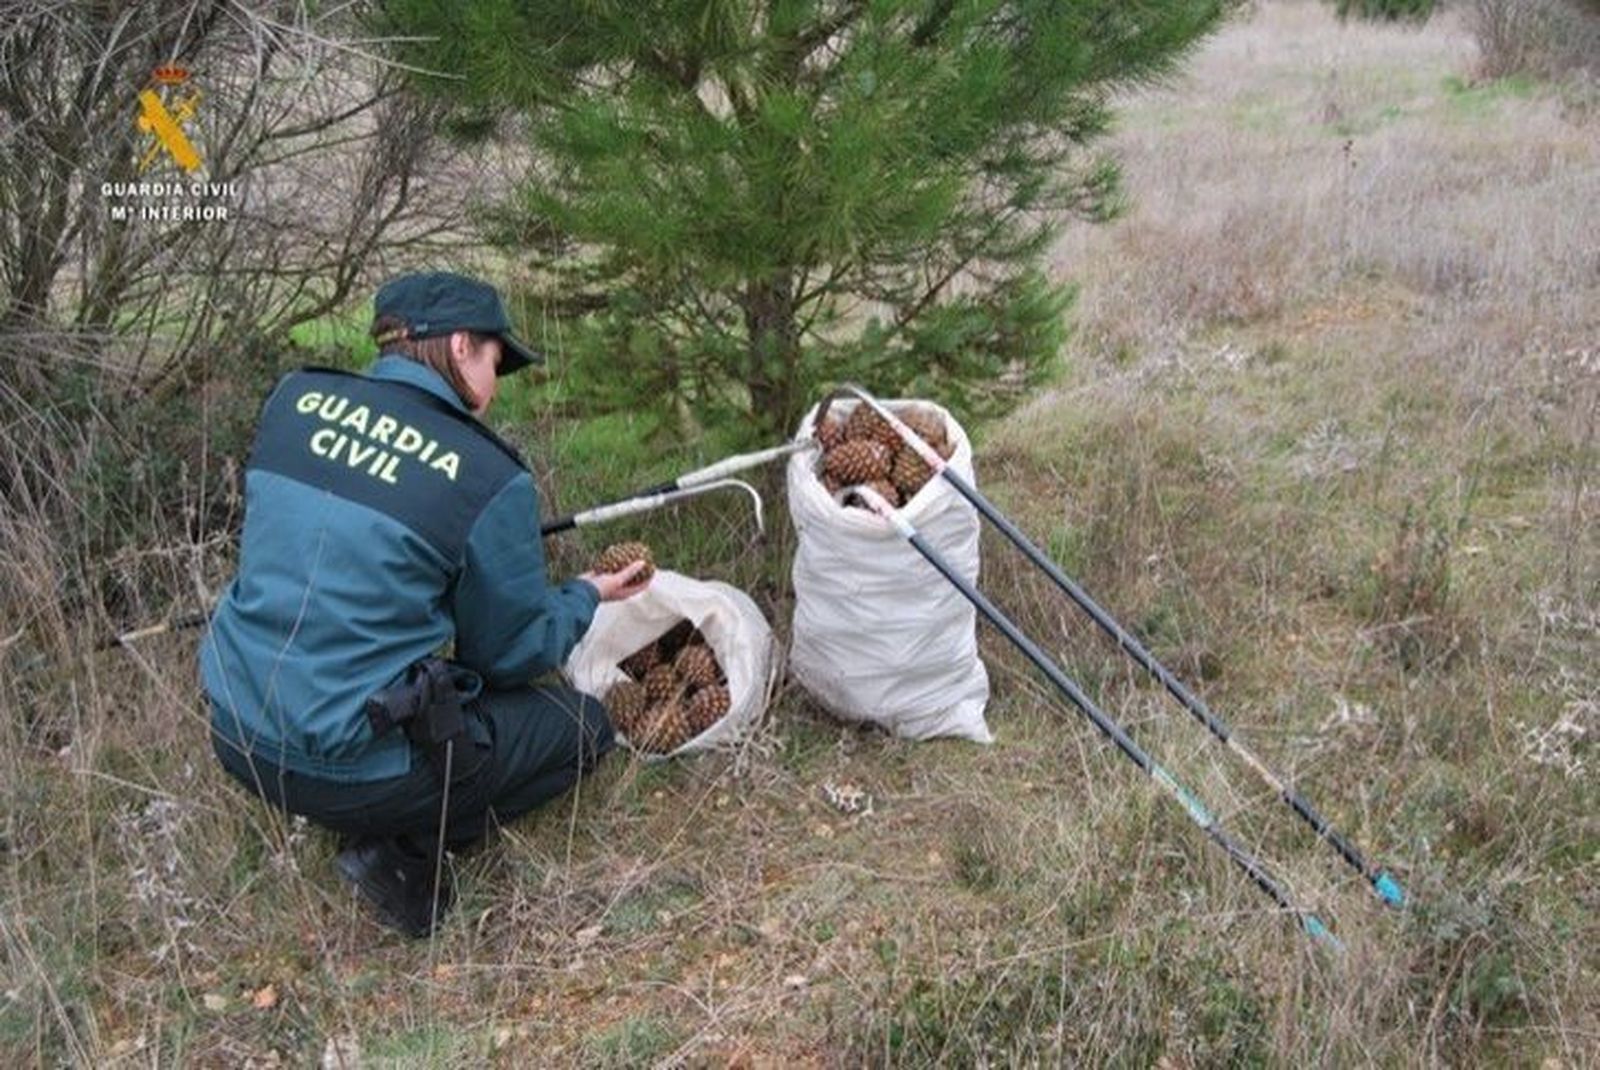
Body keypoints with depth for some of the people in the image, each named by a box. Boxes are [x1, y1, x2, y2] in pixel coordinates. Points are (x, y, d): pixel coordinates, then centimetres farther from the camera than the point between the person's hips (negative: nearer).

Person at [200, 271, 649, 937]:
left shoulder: (296, 398, 2)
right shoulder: (489, 478, -13)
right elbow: (512, 655, -1)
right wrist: (586, 597, 17)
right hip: (353, 770, -7)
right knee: (584, 724, 13)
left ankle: (385, 832, 14)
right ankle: (405, 850, 0)